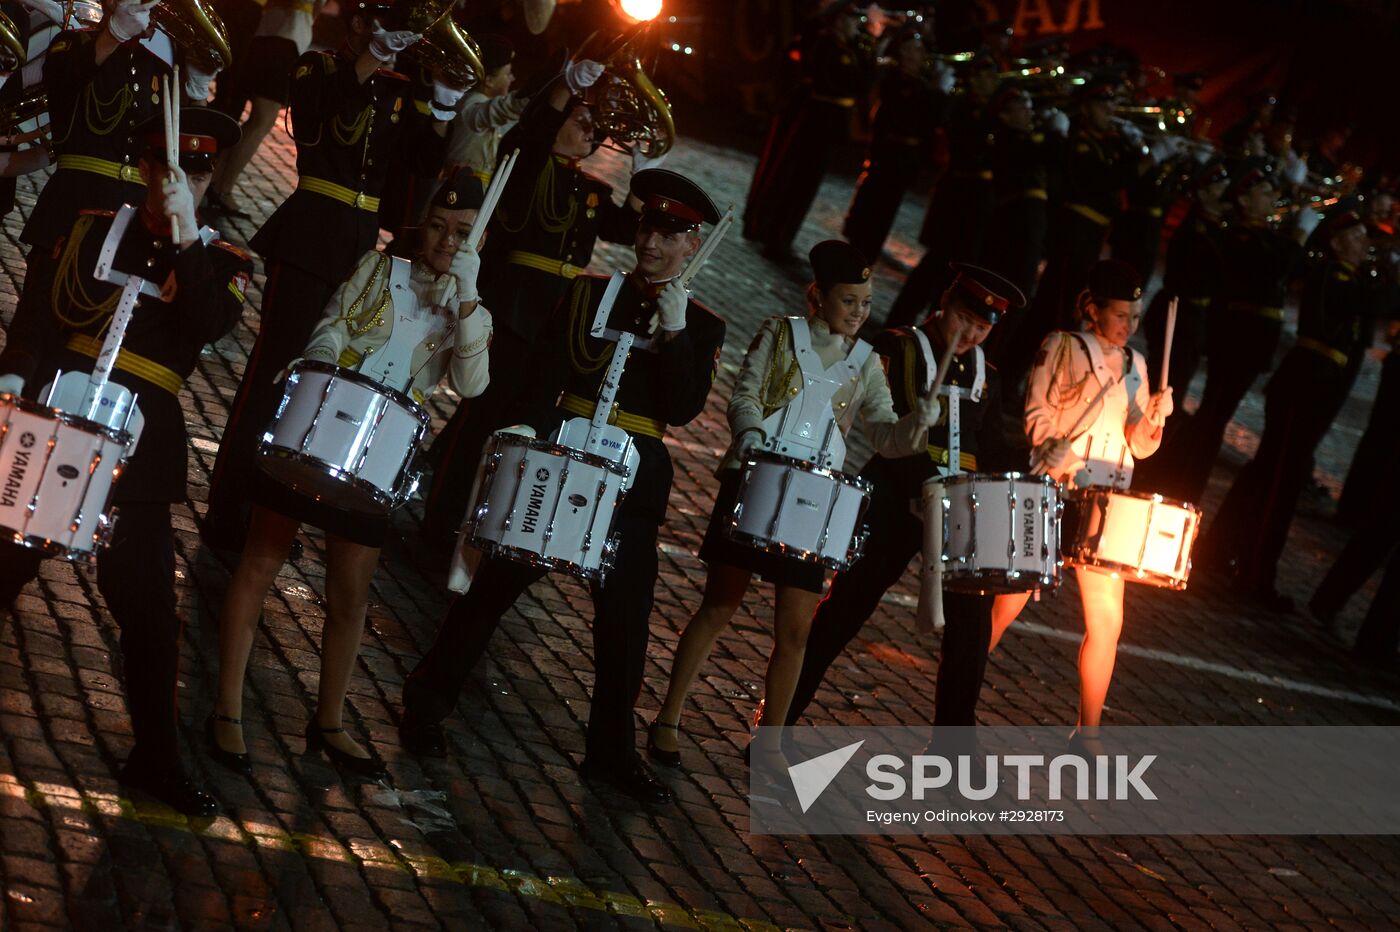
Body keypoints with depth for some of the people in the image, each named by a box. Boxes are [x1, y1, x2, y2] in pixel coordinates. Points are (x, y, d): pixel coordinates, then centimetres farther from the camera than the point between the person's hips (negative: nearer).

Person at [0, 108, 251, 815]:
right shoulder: (92, 230, 9)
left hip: (138, 443, -1)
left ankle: (156, 757, 10)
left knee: (150, 608, -1)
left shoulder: (221, 261, 6)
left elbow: (210, 325, -14)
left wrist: (186, 234, -19)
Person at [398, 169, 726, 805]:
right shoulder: (589, 294, 5)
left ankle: (612, 751, 15)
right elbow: (540, 377, 1)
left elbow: (684, 409, -9)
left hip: (634, 480, 1)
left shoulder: (702, 329, 5)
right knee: (497, 586, 3)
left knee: (626, 615, 2)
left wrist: (674, 333, -16)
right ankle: (427, 703, 18)